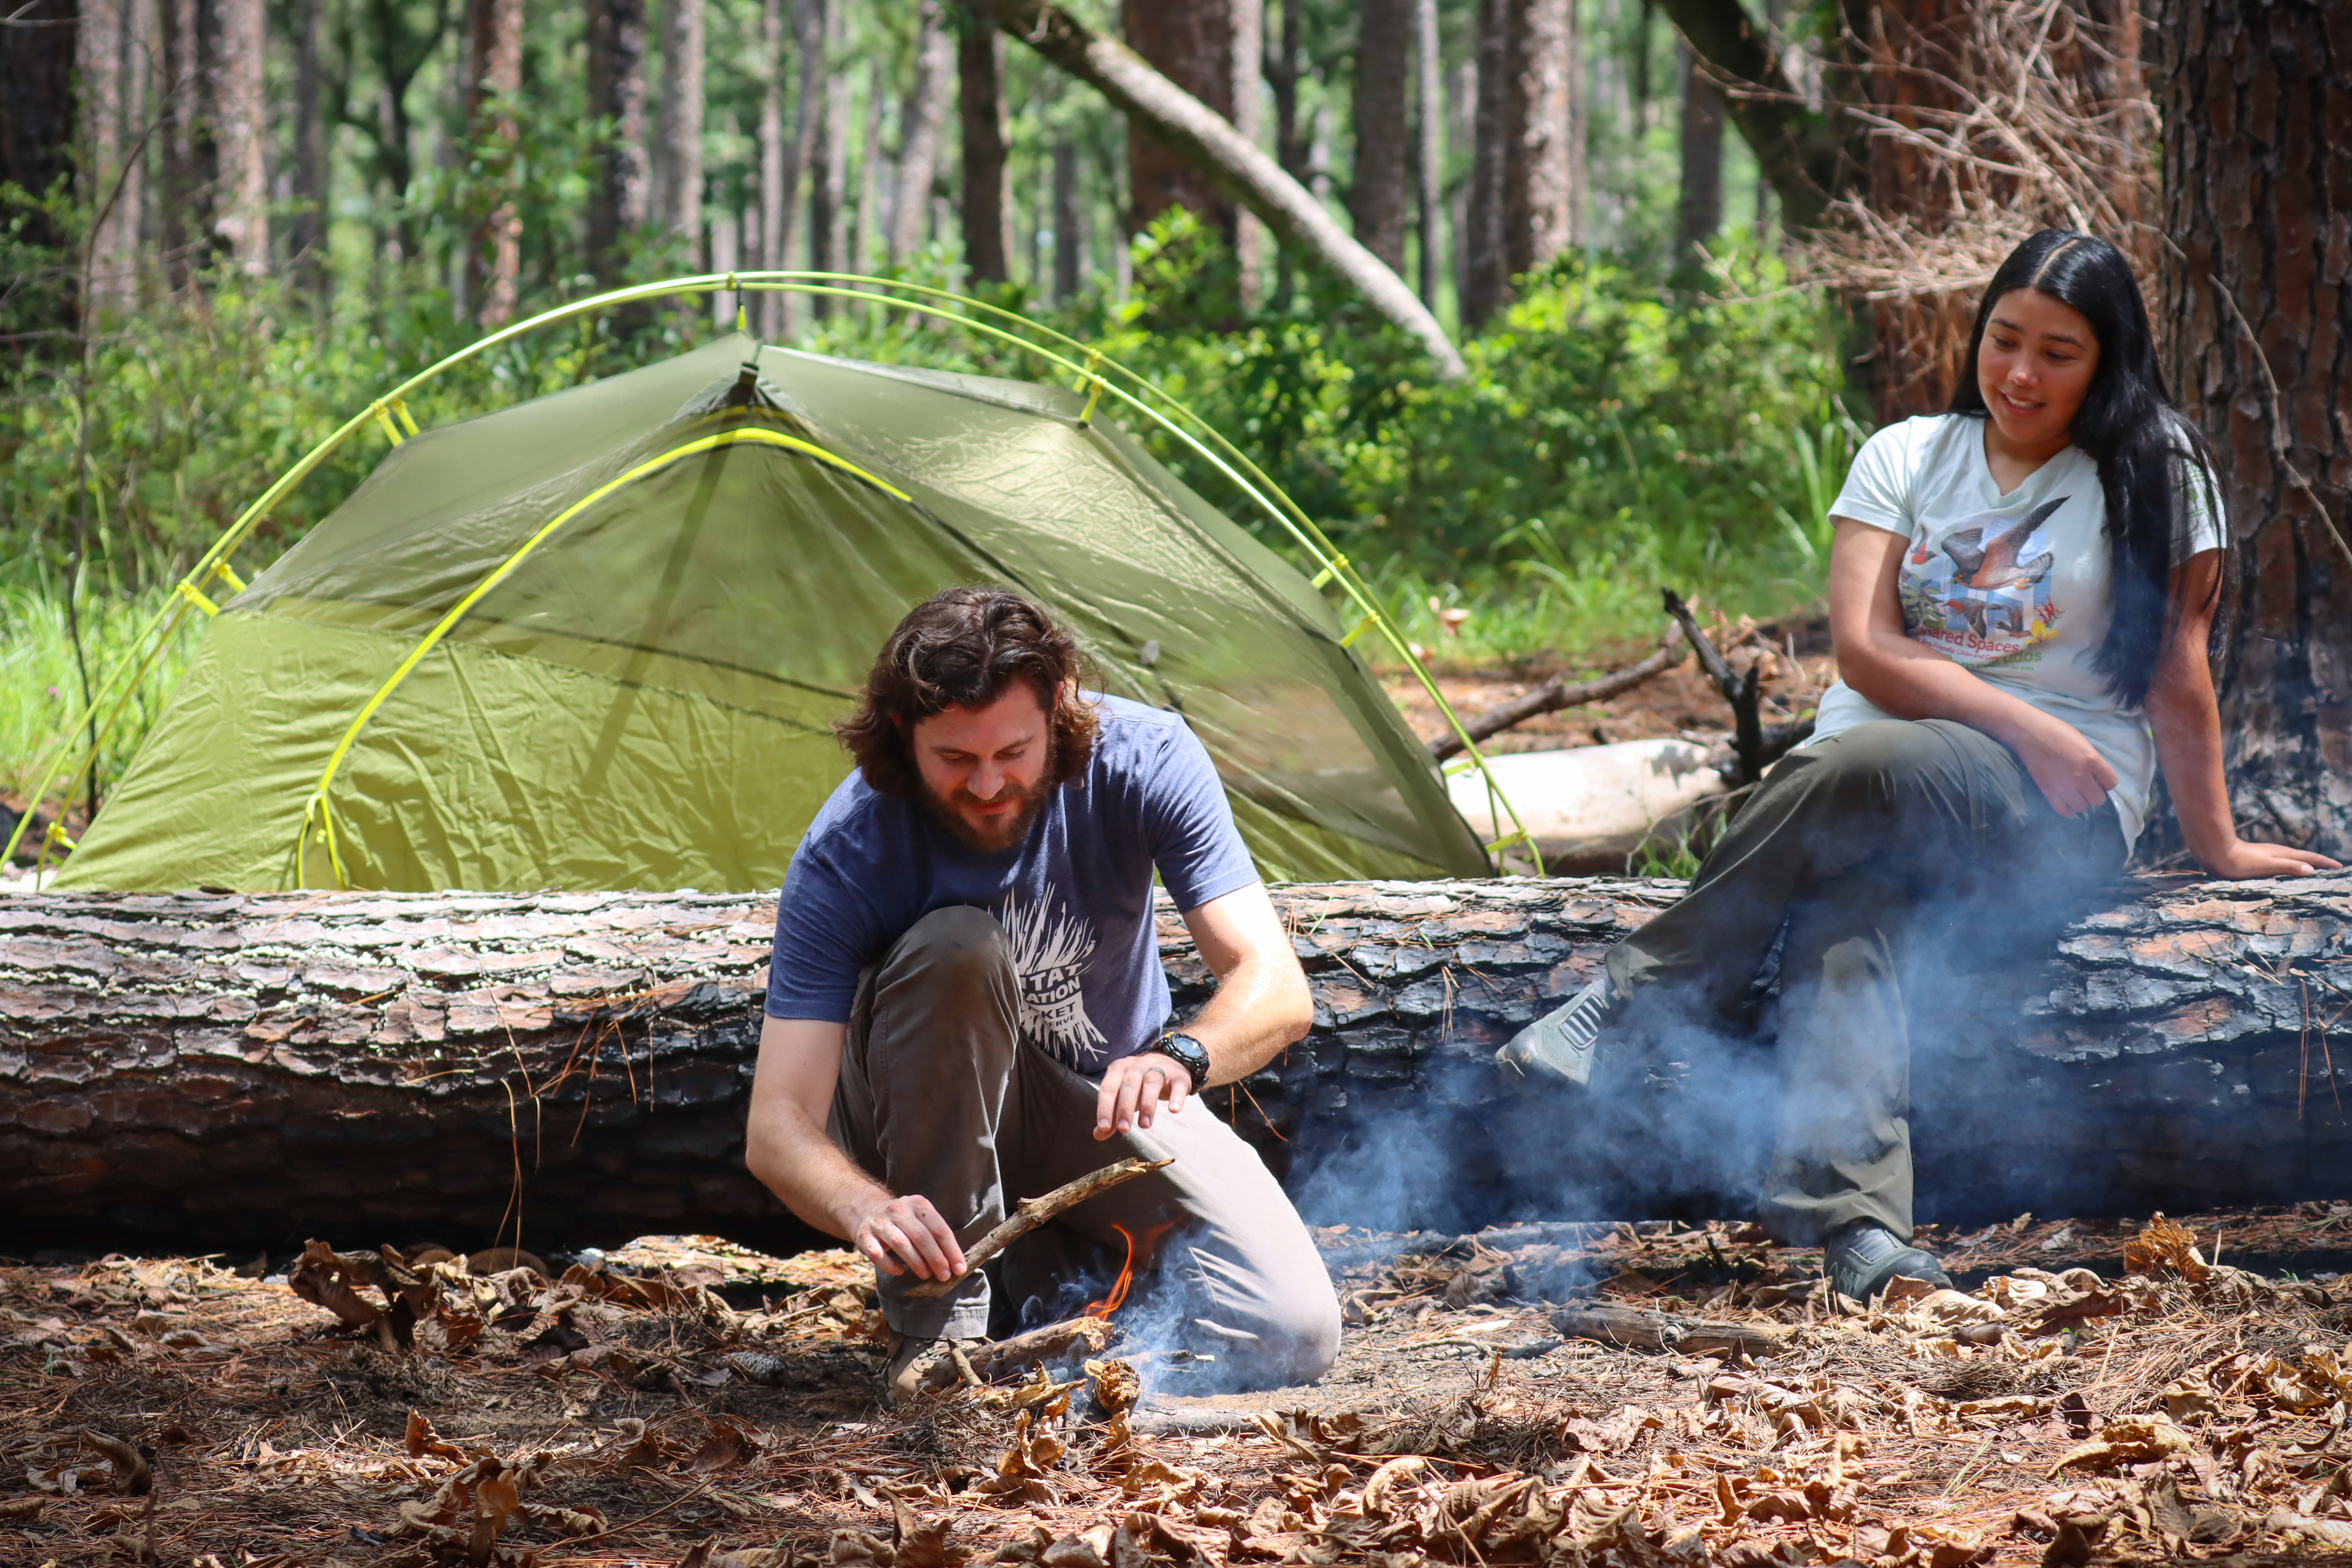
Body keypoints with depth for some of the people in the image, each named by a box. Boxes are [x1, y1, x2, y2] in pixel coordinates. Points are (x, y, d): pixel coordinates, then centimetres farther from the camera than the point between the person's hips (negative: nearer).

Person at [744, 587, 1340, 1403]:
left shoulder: (1145, 760, -22)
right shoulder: (846, 853, -26)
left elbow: (1277, 988, -27)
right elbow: (778, 1126, -31)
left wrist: (1182, 1055, -50)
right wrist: (867, 1210, -53)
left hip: (1113, 1103, 1)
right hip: (934, 1119, -1)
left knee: (1290, 1341, -22)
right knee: (955, 946, -36)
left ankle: (1061, 1275, 7)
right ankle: (938, 1322, -25)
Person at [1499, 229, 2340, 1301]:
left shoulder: (2153, 473, 5)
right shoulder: (1908, 456, 11)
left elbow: (2177, 676, 7)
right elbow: (1866, 653, 1)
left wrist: (2216, 844, 9)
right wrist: (2024, 725, -10)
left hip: (2059, 814, -3)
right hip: (1874, 788, 3)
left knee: (1862, 763, -36)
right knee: (1847, 916, -34)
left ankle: (1647, 998, -26)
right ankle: (1854, 1220, -53)